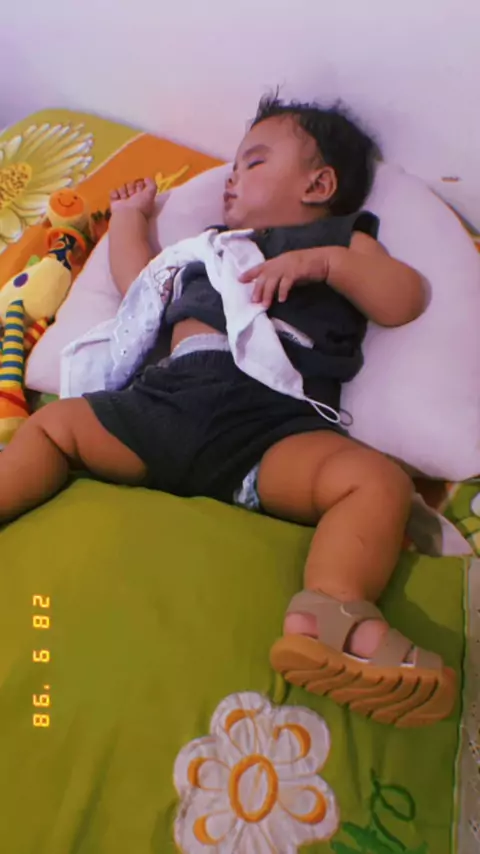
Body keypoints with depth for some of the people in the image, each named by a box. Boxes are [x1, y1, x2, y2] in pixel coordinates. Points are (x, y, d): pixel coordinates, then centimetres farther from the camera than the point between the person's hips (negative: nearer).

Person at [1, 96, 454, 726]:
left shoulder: (340, 240, 25)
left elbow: (404, 301, 8)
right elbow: (140, 283, 45)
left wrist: (325, 261, -4)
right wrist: (129, 217, 54)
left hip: (277, 420, -5)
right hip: (172, 396, 5)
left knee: (378, 482, -31)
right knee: (54, 424, 0)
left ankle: (327, 616, -48)